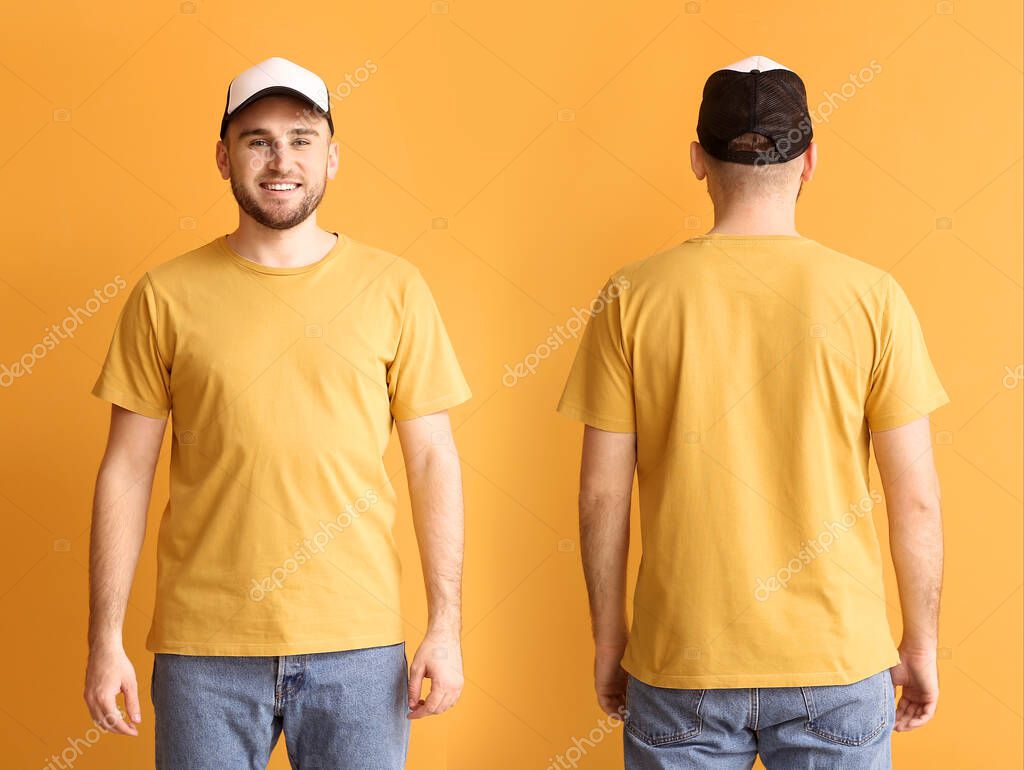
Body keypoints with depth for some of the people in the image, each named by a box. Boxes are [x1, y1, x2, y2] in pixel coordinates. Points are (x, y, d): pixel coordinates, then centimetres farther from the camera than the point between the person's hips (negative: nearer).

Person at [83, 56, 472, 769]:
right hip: (205, 649, 0)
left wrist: (446, 628, -1)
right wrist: (105, 640, 0)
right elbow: (127, 471, 3)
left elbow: (434, 463, 3)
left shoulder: (394, 288, 1)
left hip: (358, 642, 0)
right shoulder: (166, 296, 1)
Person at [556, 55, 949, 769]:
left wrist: (609, 638, 9)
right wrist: (921, 644, 9)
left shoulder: (633, 298, -5)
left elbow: (603, 494, -3)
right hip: (837, 659, 0)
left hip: (681, 662, 1)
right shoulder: (873, 297, -7)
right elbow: (916, 500, -4)